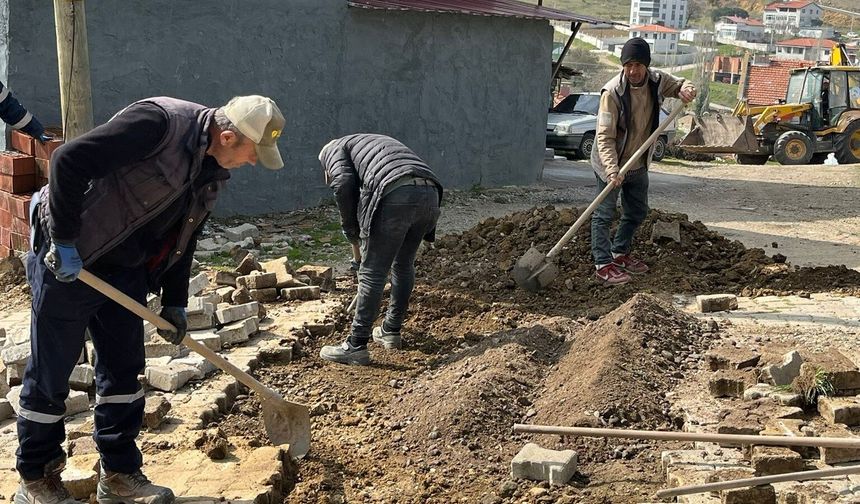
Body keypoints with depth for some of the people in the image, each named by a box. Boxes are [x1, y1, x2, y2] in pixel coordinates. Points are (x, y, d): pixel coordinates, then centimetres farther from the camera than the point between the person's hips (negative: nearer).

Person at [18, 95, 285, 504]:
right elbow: (69, 161, -30)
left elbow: (183, 236, 14)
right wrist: (64, 240, -27)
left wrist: (174, 302, 11)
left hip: (125, 270, 8)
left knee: (123, 368, 11)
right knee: (50, 373, 3)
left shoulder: (214, 170, 3)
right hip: (69, 261, -8)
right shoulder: (161, 122, -26)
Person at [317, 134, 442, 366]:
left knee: (372, 273, 2)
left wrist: (353, 235, 7)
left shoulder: (333, 149, 20)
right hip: (430, 193, 7)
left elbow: (343, 183, -2)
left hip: (396, 196, -7)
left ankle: (356, 346, 7)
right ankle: (391, 331, 35)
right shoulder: (377, 141, 41)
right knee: (404, 265, 24)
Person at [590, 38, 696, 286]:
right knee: (604, 214, -7)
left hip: (639, 163, 7)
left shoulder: (656, 80, -8)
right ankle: (603, 265, -3)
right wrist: (612, 170, -39)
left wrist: (686, 89, -14)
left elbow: (679, 84, 13)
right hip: (611, 164, -7)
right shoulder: (612, 92, -26)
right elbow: (605, 137, -27)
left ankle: (619, 254, 34)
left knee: (637, 212, 18)